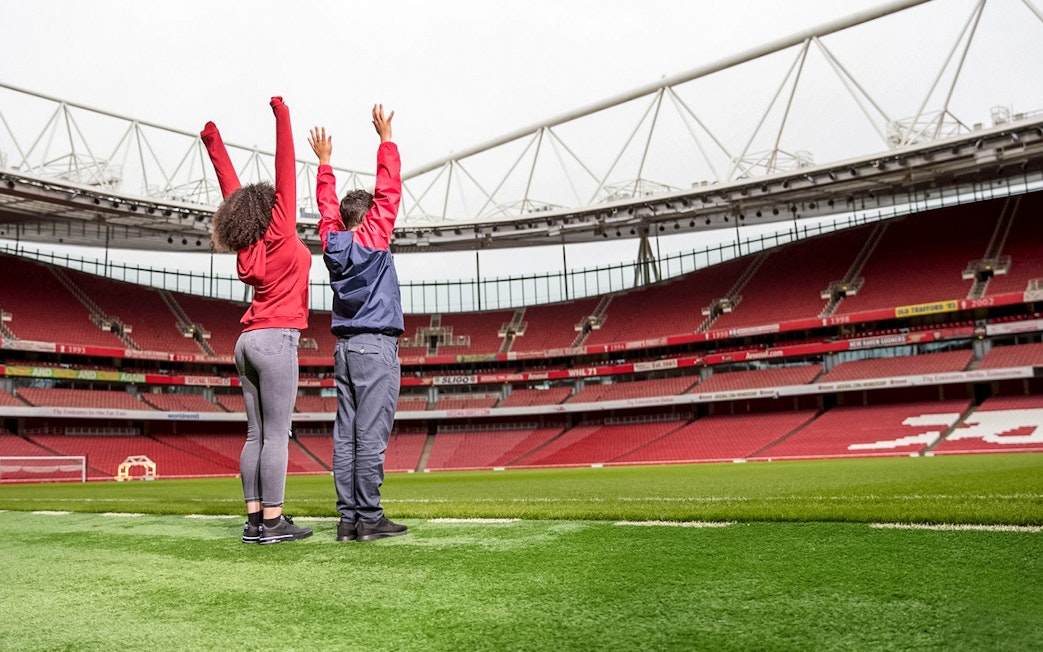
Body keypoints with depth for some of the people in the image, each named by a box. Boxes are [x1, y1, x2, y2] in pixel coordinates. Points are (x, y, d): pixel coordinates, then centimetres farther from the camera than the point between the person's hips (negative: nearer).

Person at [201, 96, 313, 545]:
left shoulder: (247, 245, 11)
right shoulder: (280, 234, -6)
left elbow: (233, 189, 19)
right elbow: (286, 173, -7)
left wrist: (213, 142, 28)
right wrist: (282, 116, -4)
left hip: (248, 340, 8)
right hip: (275, 339, -8)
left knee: (256, 435, 7)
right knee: (277, 435, -6)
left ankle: (254, 520, 9)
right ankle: (272, 521, -5)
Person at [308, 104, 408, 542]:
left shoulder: (332, 241, 9)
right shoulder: (373, 238, -4)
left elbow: (326, 205, 25)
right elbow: (389, 190, -1)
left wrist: (324, 160, 36)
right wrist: (386, 139, 7)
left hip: (345, 347, 7)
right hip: (376, 346, -7)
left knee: (346, 434, 4)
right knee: (371, 435, -8)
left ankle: (348, 517, 6)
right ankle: (368, 518, -7)